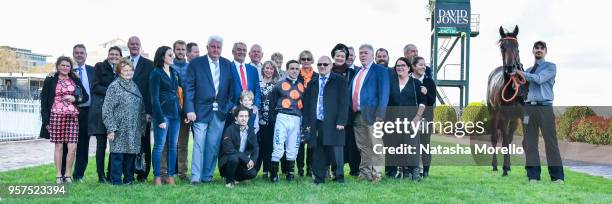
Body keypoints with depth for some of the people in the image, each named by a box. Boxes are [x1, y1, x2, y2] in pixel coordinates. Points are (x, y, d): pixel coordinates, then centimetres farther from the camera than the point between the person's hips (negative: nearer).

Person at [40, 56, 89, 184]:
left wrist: (74, 98, -5)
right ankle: (58, 175, 10)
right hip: (56, 116, -2)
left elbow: (85, 97, 15)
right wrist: (46, 120, -3)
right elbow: (44, 100, 4)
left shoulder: (75, 81, 14)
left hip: (73, 116, 2)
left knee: (72, 147, -5)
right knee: (59, 146, 2)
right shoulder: (50, 81, 7)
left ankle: (68, 174, 7)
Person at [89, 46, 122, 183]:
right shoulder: (99, 66, 5)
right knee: (101, 144, -2)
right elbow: (95, 86, -3)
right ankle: (101, 175, 4)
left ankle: (111, 174, 8)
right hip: (101, 109, -4)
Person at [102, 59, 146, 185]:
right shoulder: (114, 86, -4)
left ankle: (129, 179, 18)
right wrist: (111, 129, -13)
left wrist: (142, 127, 14)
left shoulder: (134, 86, 14)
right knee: (118, 155, -3)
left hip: (134, 130, 5)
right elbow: (107, 110, -8)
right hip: (119, 129, -5)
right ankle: (116, 182, 4)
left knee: (131, 154, 8)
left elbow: (141, 108, 18)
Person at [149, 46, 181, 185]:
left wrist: (181, 111, 0)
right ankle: (157, 177, 4)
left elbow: (177, 91, 12)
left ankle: (171, 176, 11)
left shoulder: (174, 72, 14)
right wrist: (160, 119, -14)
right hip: (162, 113, -6)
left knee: (173, 146, 6)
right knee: (159, 145, -2)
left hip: (175, 113, 6)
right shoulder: (156, 73, -4)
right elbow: (154, 98, -8)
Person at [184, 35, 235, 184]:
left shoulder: (227, 65, 10)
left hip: (220, 111, 3)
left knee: (213, 146, 6)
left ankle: (207, 176, 15)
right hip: (201, 110, -3)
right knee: (199, 144, -6)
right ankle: (195, 177, -2)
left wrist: (230, 106, 2)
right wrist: (190, 110, -9)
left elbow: (231, 88, 12)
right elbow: (189, 87, -3)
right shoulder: (195, 63, 0)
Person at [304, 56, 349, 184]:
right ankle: (319, 177, 11)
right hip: (316, 124, 4)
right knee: (318, 152, 3)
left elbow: (344, 102, -2)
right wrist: (307, 122, 8)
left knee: (335, 151, -4)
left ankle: (339, 177, 7)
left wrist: (341, 121, -11)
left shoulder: (340, 81, 4)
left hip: (333, 123, -3)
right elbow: (307, 104, 17)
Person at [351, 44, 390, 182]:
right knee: (362, 147, 11)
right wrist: (351, 110, 11)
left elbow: (384, 92, -8)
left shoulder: (380, 71, -1)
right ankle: (364, 173, 17)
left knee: (375, 146, -4)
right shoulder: (357, 71, 20)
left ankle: (376, 174, 1)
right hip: (357, 114, 7)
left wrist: (380, 114, -16)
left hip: (371, 114, -6)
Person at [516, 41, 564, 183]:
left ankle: (557, 176, 0)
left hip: (545, 107, -4)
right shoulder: (528, 70, 20)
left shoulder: (551, 66, 5)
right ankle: (533, 175, 7)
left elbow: (539, 79, -12)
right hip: (529, 107, 4)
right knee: (529, 141, 2)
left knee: (550, 140, -4)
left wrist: (521, 73, -7)